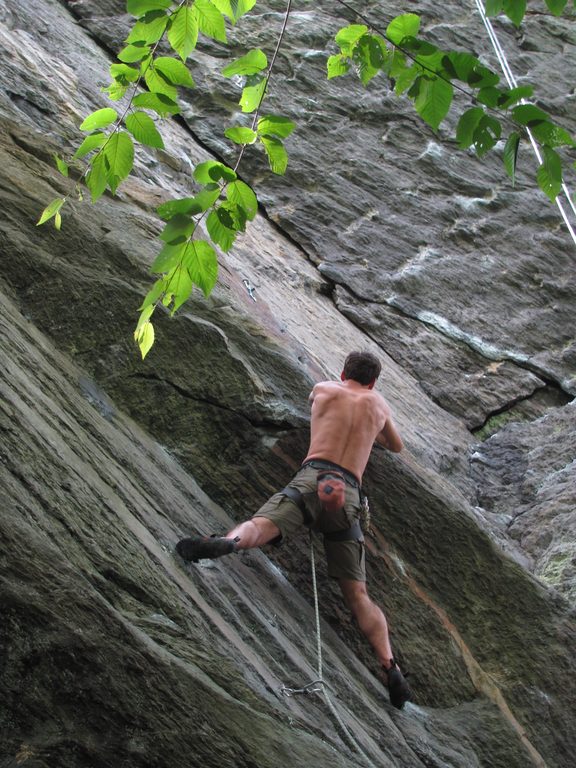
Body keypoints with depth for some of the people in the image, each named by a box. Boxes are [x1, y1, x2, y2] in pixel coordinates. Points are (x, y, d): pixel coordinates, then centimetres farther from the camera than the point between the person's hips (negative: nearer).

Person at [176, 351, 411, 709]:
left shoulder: (323, 389, 25)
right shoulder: (378, 403, 28)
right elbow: (397, 446, 47)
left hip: (314, 477, -2)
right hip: (349, 495, 2)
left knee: (260, 526, -27)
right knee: (358, 594, 1)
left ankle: (225, 542, -62)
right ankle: (391, 666, -14)